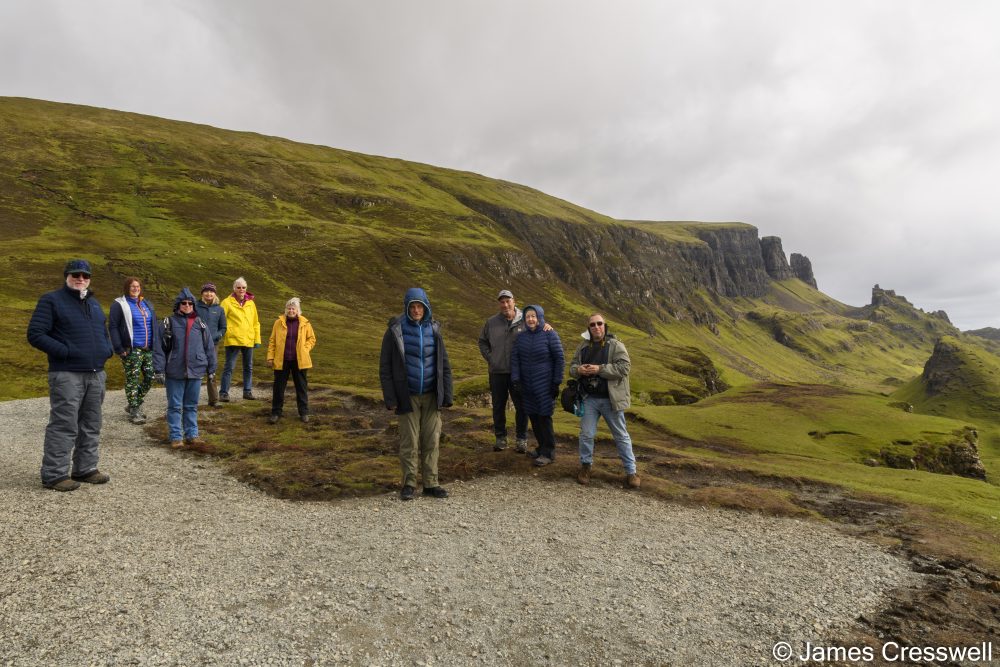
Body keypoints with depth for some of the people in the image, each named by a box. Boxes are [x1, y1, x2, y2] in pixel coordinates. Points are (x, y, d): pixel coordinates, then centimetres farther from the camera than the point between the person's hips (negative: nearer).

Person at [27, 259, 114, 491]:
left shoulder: (93, 303, 18)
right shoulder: (52, 300, -2)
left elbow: (103, 332, 28)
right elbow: (35, 334, -9)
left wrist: (108, 349, 8)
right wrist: (65, 351, -17)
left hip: (96, 375, 7)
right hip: (67, 375, -7)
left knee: (91, 426, 11)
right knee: (64, 426, -6)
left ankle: (86, 468, 20)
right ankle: (54, 474, 3)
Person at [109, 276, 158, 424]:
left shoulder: (147, 304, 14)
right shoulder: (119, 304, -4)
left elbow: (153, 326, 18)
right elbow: (113, 327, -8)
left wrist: (155, 345, 11)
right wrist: (119, 349, -14)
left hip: (148, 349, 6)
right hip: (132, 350, -6)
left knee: (150, 377, 8)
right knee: (132, 380, 0)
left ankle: (135, 405, 26)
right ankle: (134, 411, 9)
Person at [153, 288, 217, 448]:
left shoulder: (200, 324, 6)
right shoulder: (169, 323, -3)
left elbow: (209, 347, 10)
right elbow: (159, 348, -3)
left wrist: (211, 368, 10)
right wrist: (159, 369, -8)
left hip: (196, 371, 3)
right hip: (175, 372, -3)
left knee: (191, 405, 12)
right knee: (175, 406, 5)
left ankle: (191, 435, 20)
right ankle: (175, 437, 13)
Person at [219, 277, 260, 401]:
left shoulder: (251, 303, 11)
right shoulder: (227, 302, -1)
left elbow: (255, 323, 14)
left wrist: (257, 339, 10)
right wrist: (224, 334, -15)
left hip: (248, 340, 5)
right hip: (233, 340, -5)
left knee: (248, 367, 11)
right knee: (229, 367, -4)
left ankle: (247, 391, 21)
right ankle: (223, 393, 2)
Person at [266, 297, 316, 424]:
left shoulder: (305, 323, 2)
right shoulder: (279, 322, 1)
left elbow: (312, 339, 10)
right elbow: (272, 341, 3)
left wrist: (305, 349, -5)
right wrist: (270, 357, -2)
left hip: (299, 361, 0)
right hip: (281, 360, 0)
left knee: (301, 386, 7)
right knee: (278, 387, 5)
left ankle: (304, 412, 17)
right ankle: (276, 412, 17)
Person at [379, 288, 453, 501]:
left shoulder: (434, 330, 4)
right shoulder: (395, 330, -5)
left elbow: (444, 365, 7)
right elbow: (385, 367, -4)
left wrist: (447, 395, 2)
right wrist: (390, 398, -8)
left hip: (431, 396, 3)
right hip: (408, 396, -2)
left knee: (431, 441, 6)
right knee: (409, 442, 5)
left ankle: (431, 483, 17)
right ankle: (409, 484, 18)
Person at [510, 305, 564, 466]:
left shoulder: (550, 334, -6)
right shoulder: (521, 337, 7)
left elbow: (559, 359, -5)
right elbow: (514, 359, 5)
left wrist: (556, 383, -7)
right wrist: (515, 380, -6)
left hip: (544, 385, -5)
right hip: (527, 386, 5)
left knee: (544, 417, -6)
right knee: (533, 417, 7)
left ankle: (548, 452, 5)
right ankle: (542, 447, 23)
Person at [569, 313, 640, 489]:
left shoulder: (616, 345, -6)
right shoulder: (583, 347, 8)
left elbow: (624, 367, -16)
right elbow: (572, 366, 13)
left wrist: (600, 369, -22)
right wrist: (578, 370, -12)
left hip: (610, 399, -3)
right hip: (589, 399, 3)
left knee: (621, 436, 7)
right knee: (586, 434, 7)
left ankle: (631, 471, 16)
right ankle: (585, 466, 25)